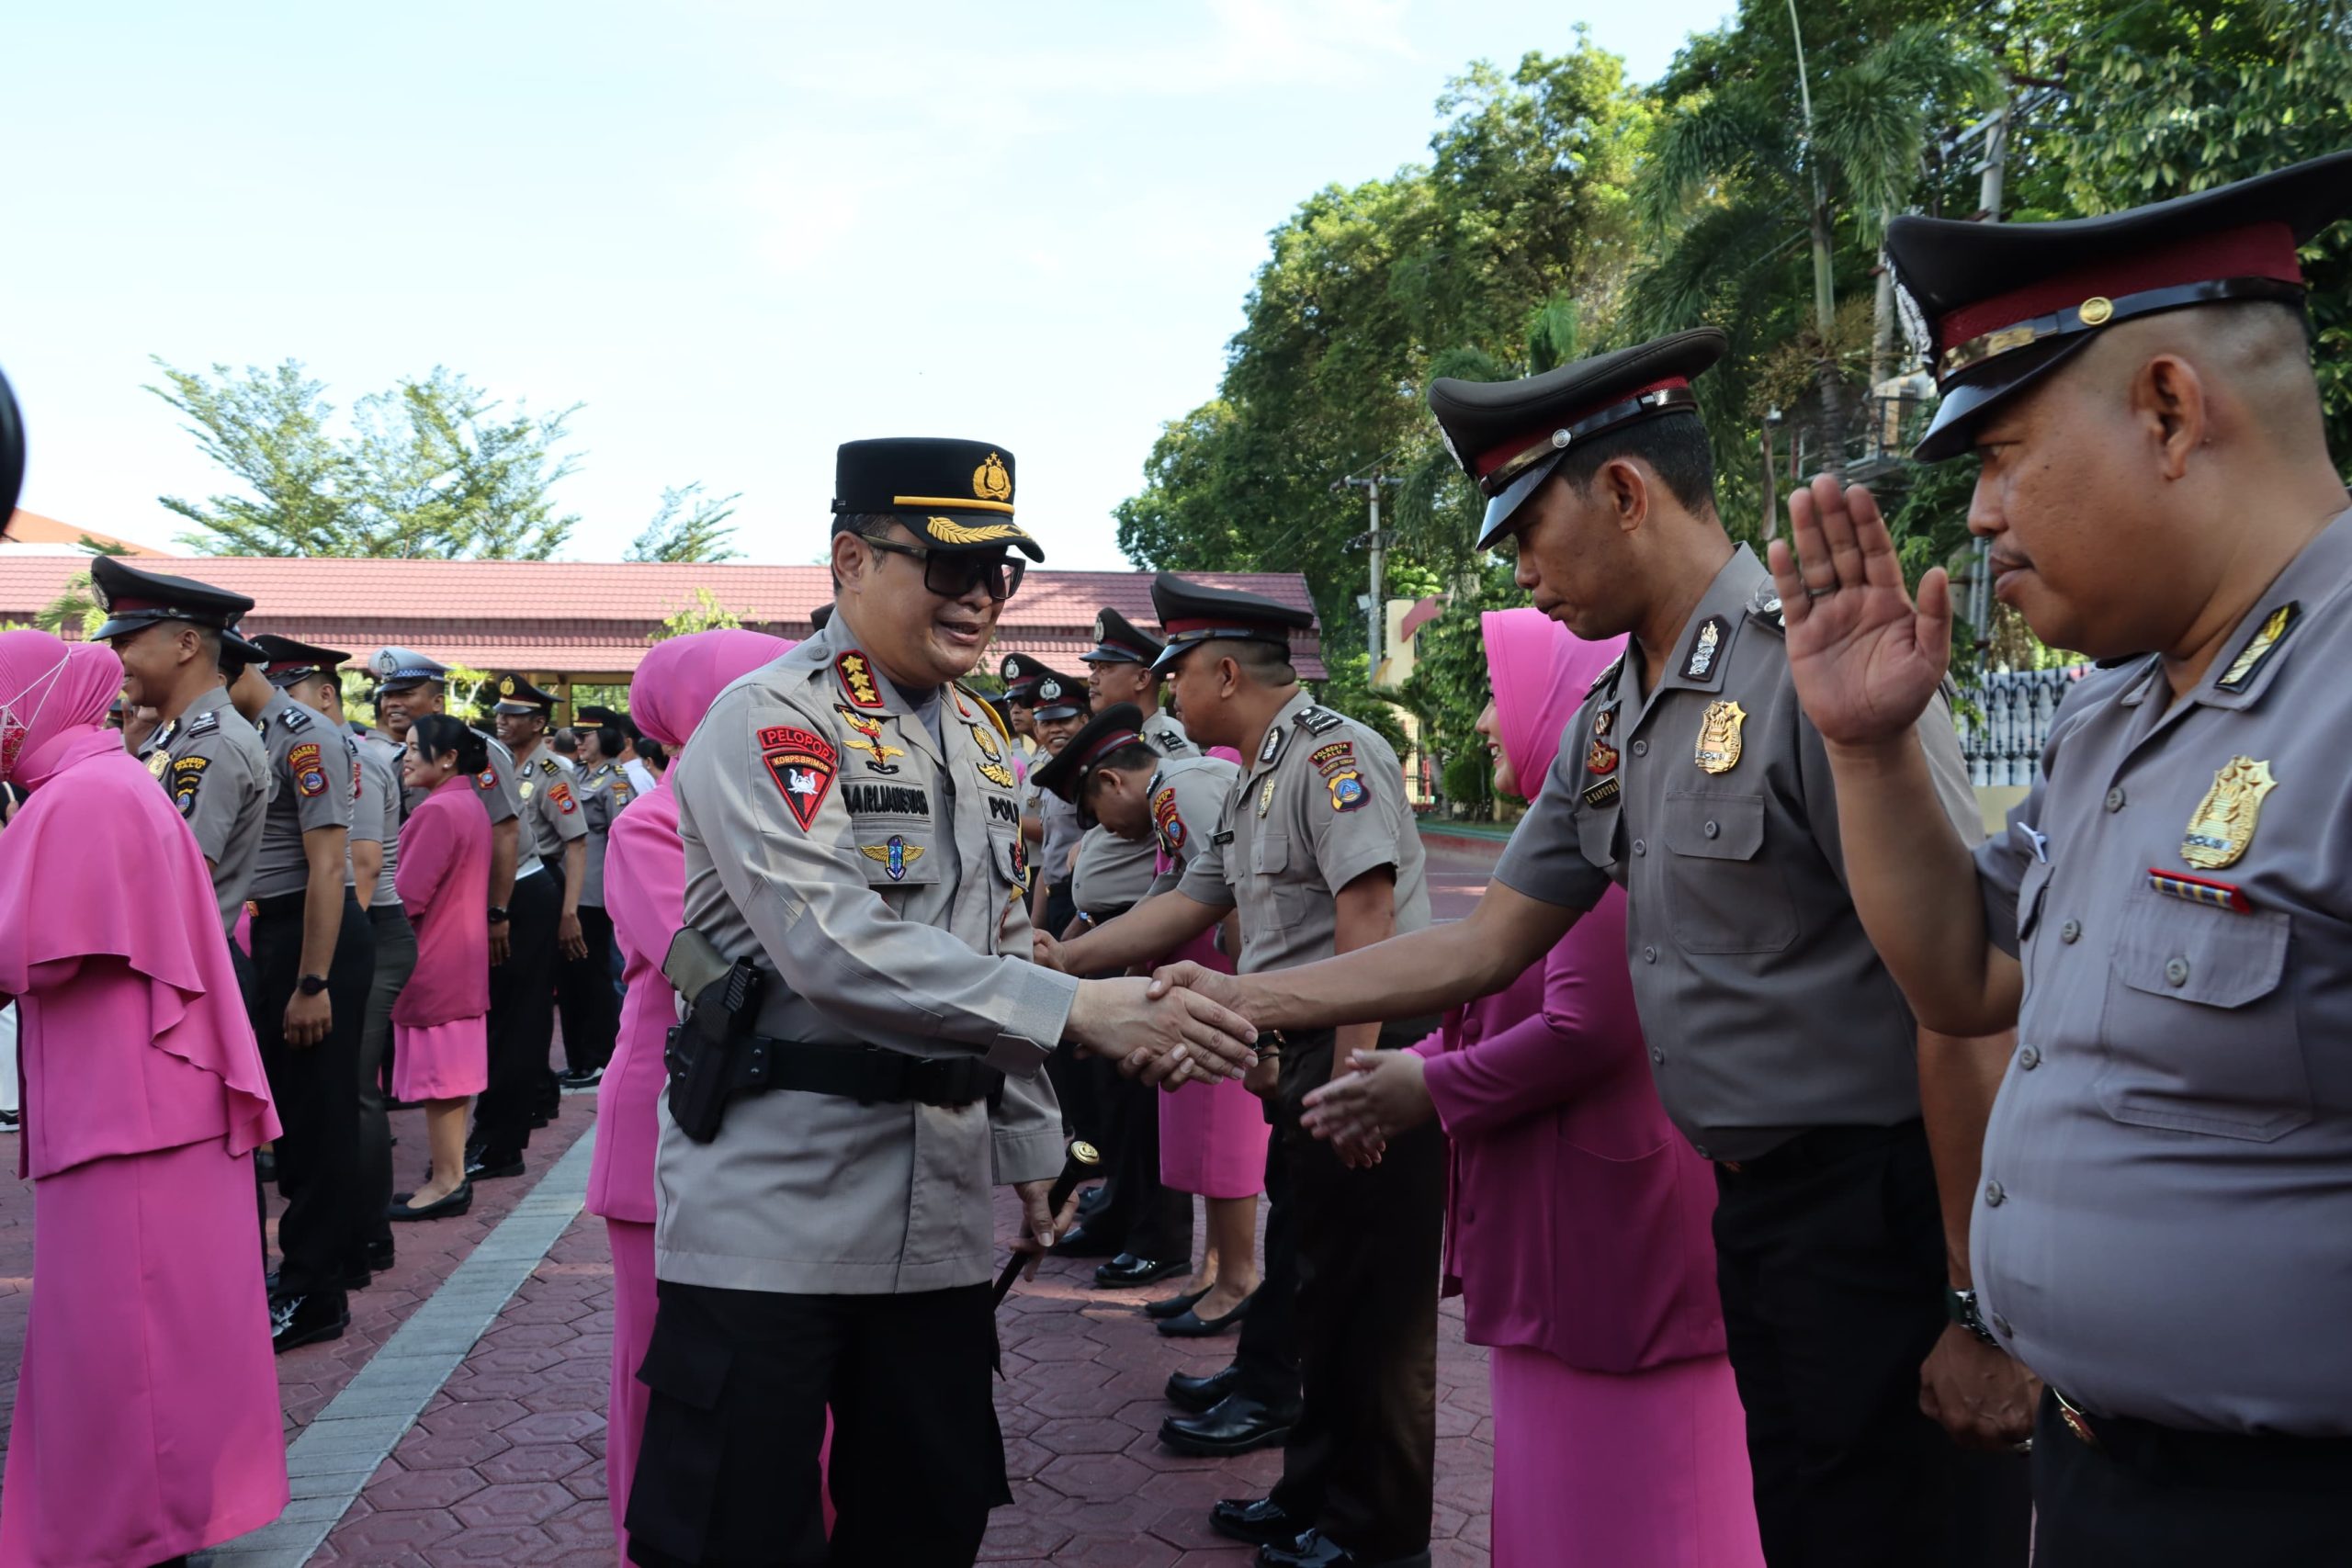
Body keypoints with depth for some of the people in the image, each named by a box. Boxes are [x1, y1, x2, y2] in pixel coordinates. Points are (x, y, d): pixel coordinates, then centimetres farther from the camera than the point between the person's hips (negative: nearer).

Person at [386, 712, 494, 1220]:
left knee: (437, 1074, -3)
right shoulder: (469, 805, 13)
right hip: (460, 957, 10)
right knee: (451, 1073, 13)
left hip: (432, 961, -10)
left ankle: (446, 1182, 3)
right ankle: (452, 1174, 20)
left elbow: (408, 896, -20)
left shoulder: (438, 811, -18)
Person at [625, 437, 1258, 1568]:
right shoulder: (770, 720, -12)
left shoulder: (982, 740, 13)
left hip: (940, 1210, 7)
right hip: (774, 1207, -7)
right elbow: (835, 945, -25)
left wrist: (1030, 1147, 18)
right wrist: (1082, 1011, -28)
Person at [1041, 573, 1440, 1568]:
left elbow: (1368, 914, -21)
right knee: (1319, 1290, 19)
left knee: (1376, 1308, 1)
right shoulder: (1253, 787, 18)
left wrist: (1351, 1076, -23)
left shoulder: (1331, 751, -13)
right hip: (1303, 1063, 10)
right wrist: (1059, 959, 19)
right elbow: (1184, 909, 22)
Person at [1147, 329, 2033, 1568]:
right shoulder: (1608, 722, 9)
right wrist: (1245, 1000, 8)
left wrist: (1981, 1304, -18)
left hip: (1885, 1211, -8)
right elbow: (1485, 947, 12)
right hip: (1754, 1207, 8)